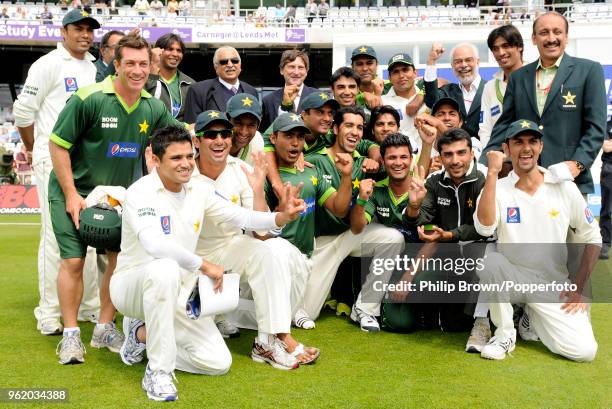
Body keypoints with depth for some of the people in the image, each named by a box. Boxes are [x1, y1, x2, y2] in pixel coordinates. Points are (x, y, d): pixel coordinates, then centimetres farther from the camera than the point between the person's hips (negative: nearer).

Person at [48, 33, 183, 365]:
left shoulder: (153, 108, -4)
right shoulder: (88, 99, -19)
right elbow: (58, 144, -14)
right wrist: (71, 194, -15)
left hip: (117, 194, 5)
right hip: (74, 191, -4)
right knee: (73, 260, -7)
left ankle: (105, 329, 18)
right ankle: (70, 334, 9)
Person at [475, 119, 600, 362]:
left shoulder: (565, 188, 0)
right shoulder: (497, 188, -4)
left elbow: (592, 239, 9)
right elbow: (484, 228, -25)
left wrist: (578, 288, 2)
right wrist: (492, 173, -25)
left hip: (553, 286, 1)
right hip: (512, 278, -1)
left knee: (584, 350, -17)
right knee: (490, 260, -34)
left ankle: (532, 321, 15)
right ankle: (505, 333, -10)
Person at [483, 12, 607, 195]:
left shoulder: (589, 70, 3)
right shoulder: (518, 77, 13)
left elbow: (596, 126, -2)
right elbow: (505, 124, 12)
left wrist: (578, 163, -15)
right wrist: (484, 165, -1)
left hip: (569, 180, -2)